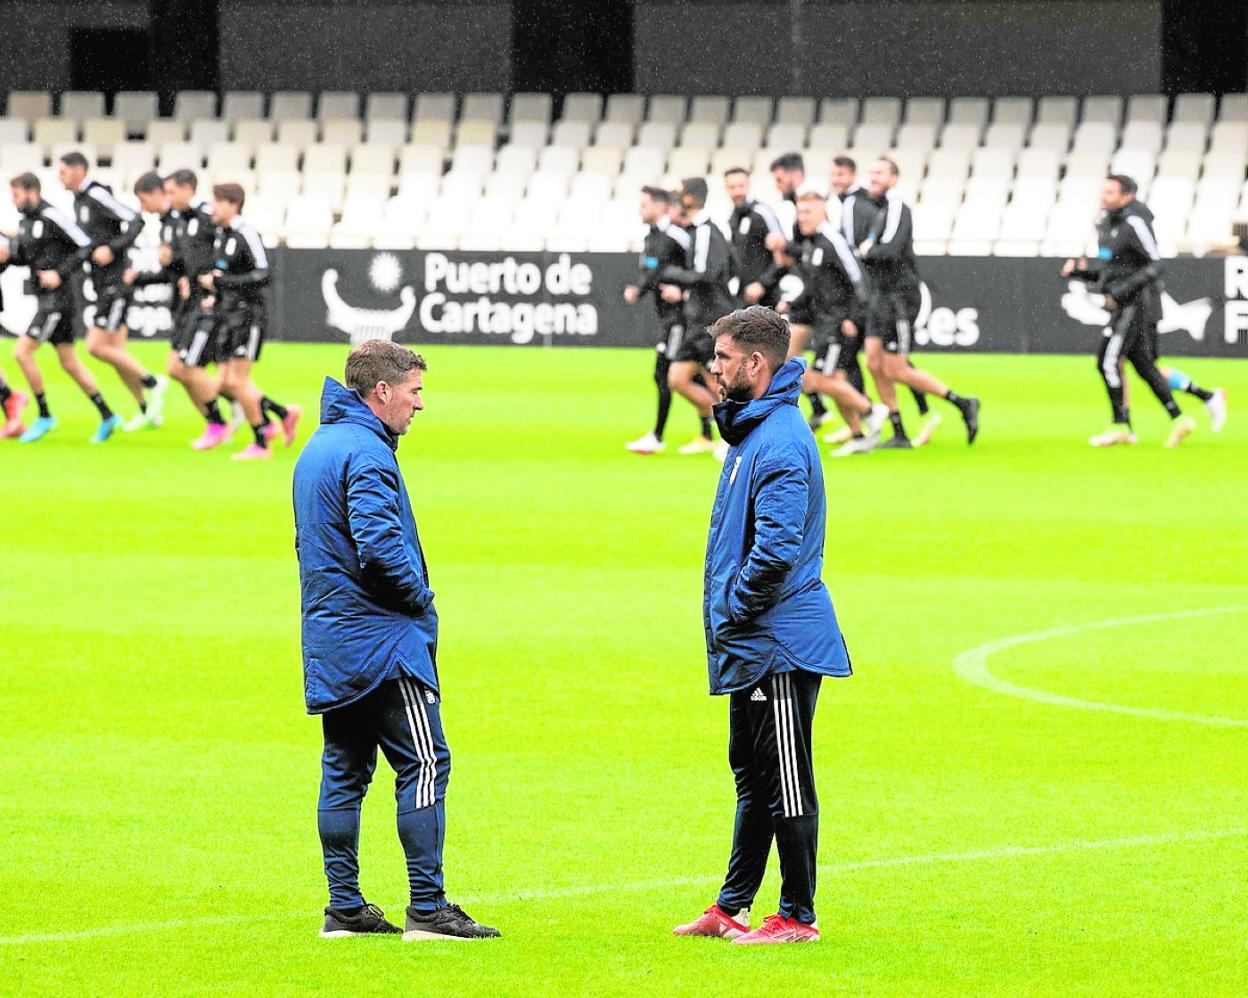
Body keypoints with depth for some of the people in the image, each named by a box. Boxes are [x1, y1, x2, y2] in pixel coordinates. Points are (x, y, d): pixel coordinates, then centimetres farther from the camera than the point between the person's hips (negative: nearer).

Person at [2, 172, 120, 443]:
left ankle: (44, 416, -3)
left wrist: (60, 273, -21)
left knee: (22, 351, -12)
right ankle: (107, 416, 18)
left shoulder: (52, 218, -15)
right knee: (69, 363, 12)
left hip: (57, 297, -9)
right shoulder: (25, 222, 12)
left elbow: (85, 246, -16)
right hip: (45, 299, 9)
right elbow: (23, 256, 23)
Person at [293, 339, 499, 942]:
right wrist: (418, 594, -10)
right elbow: (379, 544, -26)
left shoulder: (316, 450, 16)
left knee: (344, 772, 10)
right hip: (382, 642, -10)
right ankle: (427, 909, -9)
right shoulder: (366, 453, -15)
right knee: (424, 764, -6)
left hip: (329, 642, 10)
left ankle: (344, 907, 11)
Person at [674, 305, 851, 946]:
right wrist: (727, 616, 14)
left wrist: (734, 609, -15)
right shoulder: (750, 429, 14)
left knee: (787, 784, -3)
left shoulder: (781, 442, -20)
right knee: (752, 775, 17)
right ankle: (732, 907, 25)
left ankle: (797, 916, 3)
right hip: (752, 647, 11)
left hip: (779, 647, -11)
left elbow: (777, 550, -27)